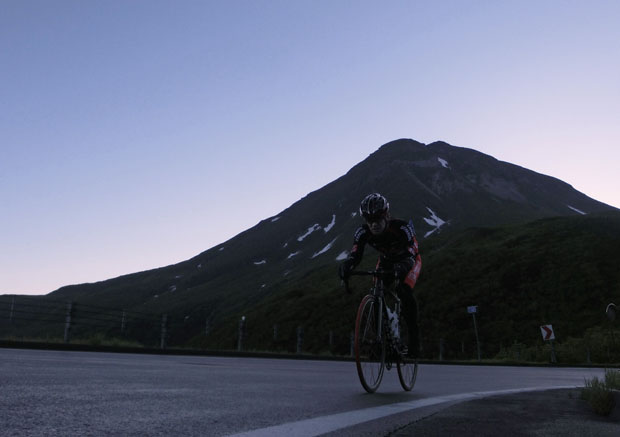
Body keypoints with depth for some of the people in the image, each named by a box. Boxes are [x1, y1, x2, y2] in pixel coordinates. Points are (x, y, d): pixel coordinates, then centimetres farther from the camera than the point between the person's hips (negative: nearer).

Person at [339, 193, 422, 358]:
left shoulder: (402, 228, -36)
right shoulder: (362, 232, -26)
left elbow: (412, 255, -42)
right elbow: (355, 254, -34)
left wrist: (403, 266, -64)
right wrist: (347, 265, -57)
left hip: (408, 260, -4)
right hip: (386, 261, 4)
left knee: (404, 292, -26)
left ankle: (414, 337, -12)